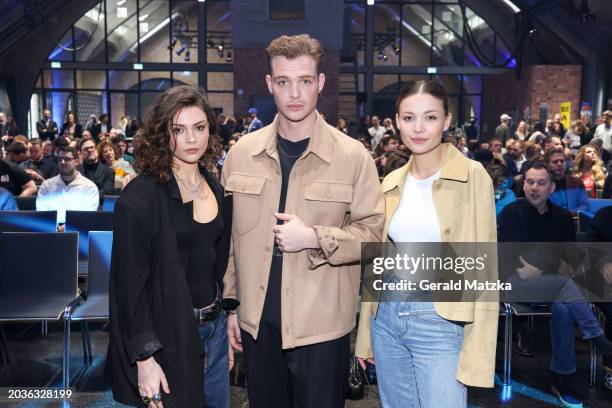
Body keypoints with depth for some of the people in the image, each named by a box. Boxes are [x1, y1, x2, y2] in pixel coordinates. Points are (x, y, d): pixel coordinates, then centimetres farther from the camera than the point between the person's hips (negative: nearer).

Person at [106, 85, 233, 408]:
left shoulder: (214, 189, 5)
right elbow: (129, 281, -16)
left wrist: (227, 319, 12)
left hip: (213, 329, 6)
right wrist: (145, 357, -18)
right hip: (167, 336, -6)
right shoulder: (141, 196, -16)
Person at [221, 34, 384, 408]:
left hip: (322, 326, -2)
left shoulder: (353, 156, -6)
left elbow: (372, 232, -4)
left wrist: (315, 238, -19)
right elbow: (230, 235, 7)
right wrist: (230, 302, 7)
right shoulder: (243, 153, 2)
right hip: (257, 323, 3)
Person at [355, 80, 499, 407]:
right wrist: (365, 333, 12)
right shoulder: (391, 183, 6)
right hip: (387, 318, 5)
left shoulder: (472, 177, -8)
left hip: (440, 325, -4)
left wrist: (478, 353, -13)